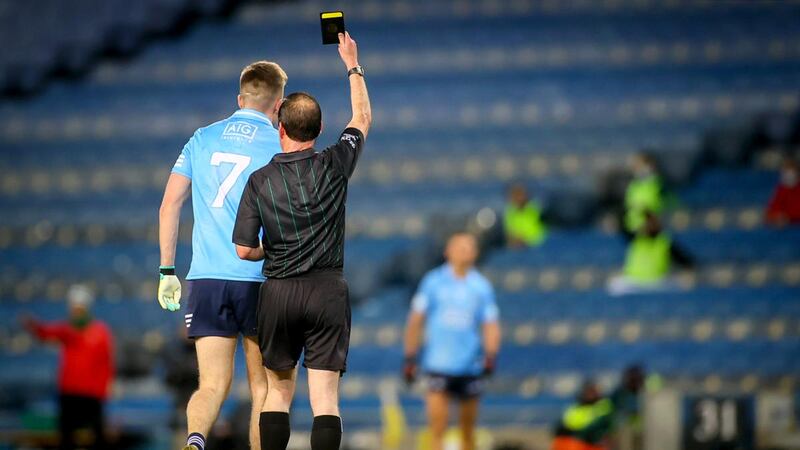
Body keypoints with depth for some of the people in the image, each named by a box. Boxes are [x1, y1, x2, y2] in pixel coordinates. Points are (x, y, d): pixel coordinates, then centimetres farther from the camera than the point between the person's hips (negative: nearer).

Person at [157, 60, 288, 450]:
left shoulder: (202, 139, 10)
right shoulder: (280, 146, 0)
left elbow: (169, 205, 6)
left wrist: (167, 271, 10)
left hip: (205, 278, 2)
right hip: (259, 281, -2)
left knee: (212, 386, 0)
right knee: (263, 387, 11)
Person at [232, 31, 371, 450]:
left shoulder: (260, 180, -3)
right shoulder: (334, 165, -2)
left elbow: (244, 250, -2)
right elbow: (363, 118, 17)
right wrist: (352, 66, 28)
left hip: (278, 292, 1)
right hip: (327, 290, -1)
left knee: (278, 390, 13)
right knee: (325, 397, -3)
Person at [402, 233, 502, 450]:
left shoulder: (482, 286, 5)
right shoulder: (433, 281, 3)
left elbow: (491, 325, 4)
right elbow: (415, 321, 7)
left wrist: (490, 354, -13)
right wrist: (410, 358, 4)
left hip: (470, 366, 2)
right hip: (438, 366, -2)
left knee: (468, 429, 10)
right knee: (437, 426, -13)